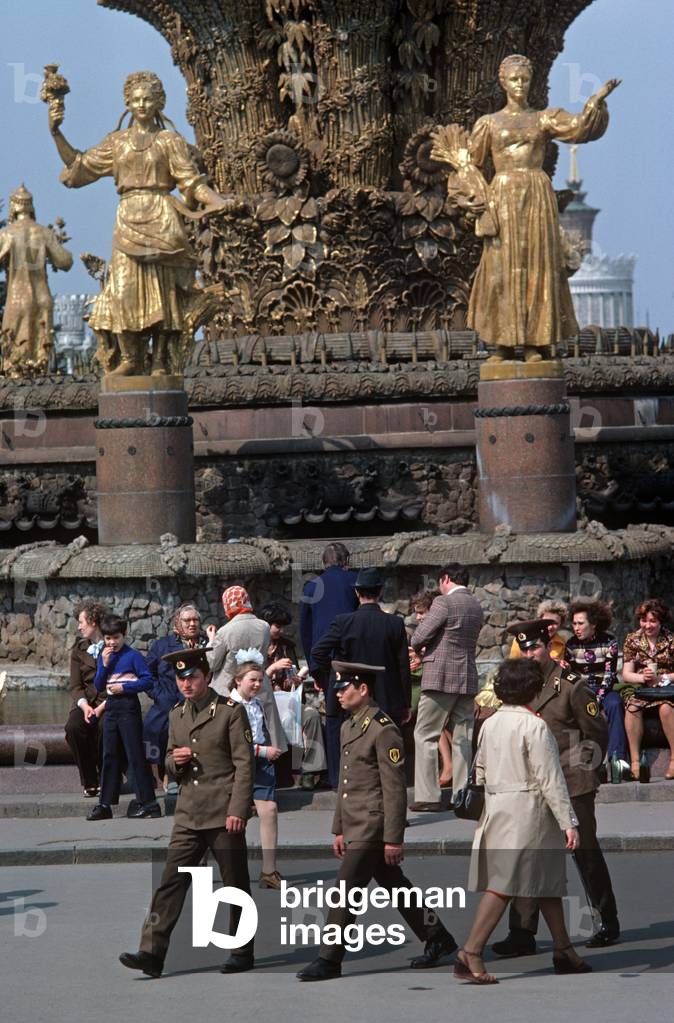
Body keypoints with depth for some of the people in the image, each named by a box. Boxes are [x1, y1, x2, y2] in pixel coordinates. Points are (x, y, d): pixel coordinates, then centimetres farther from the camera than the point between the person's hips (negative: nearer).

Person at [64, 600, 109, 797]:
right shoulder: (79, 650, 14)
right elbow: (75, 686, 8)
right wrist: (84, 706, -13)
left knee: (104, 728, -35)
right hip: (86, 701, 4)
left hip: (109, 702, -4)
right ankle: (89, 782, -19)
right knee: (73, 727, -29)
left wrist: (101, 708, -17)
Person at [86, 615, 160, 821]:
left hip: (128, 705, -6)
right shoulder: (103, 657, 11)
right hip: (111, 707, 6)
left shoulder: (133, 656, -6)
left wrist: (124, 687, -17)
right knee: (109, 756, 7)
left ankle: (148, 802, -4)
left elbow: (148, 681, -11)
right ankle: (105, 804, 10)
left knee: (135, 755, -6)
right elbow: (98, 686, 6)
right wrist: (104, 664, -7)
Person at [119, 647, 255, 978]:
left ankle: (242, 953, 16)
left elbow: (244, 764, -8)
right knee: (171, 881, -4)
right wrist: (175, 761, -2)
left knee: (235, 885, 4)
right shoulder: (177, 715, 13)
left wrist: (238, 810, -15)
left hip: (224, 814, -5)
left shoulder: (231, 712, -6)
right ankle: (152, 953, -9)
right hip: (188, 815, 5)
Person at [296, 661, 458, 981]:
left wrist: (393, 839, -18)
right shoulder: (349, 727, 14)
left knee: (345, 891, -8)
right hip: (355, 827, 10)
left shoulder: (383, 730, -15)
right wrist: (339, 829, 20)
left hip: (373, 827, -10)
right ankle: (437, 939, 26)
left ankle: (328, 961, -4)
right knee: (395, 886, 16)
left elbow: (395, 789, -17)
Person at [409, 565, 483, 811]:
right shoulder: (476, 607, 13)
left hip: (440, 679, -7)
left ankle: (428, 795, -6)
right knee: (462, 739, 10)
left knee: (425, 736, -1)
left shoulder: (443, 603, -11)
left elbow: (418, 637, -12)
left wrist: (420, 648, 11)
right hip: (468, 680, 7)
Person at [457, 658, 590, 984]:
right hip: (528, 810, -8)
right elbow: (550, 778, -15)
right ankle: (470, 954, -12)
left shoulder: (489, 724, 8)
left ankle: (563, 951, 25)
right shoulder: (534, 726, -14)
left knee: (549, 880, 17)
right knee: (503, 884, -8)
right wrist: (569, 822, -13)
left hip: (496, 808, 8)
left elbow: (480, 771, 15)